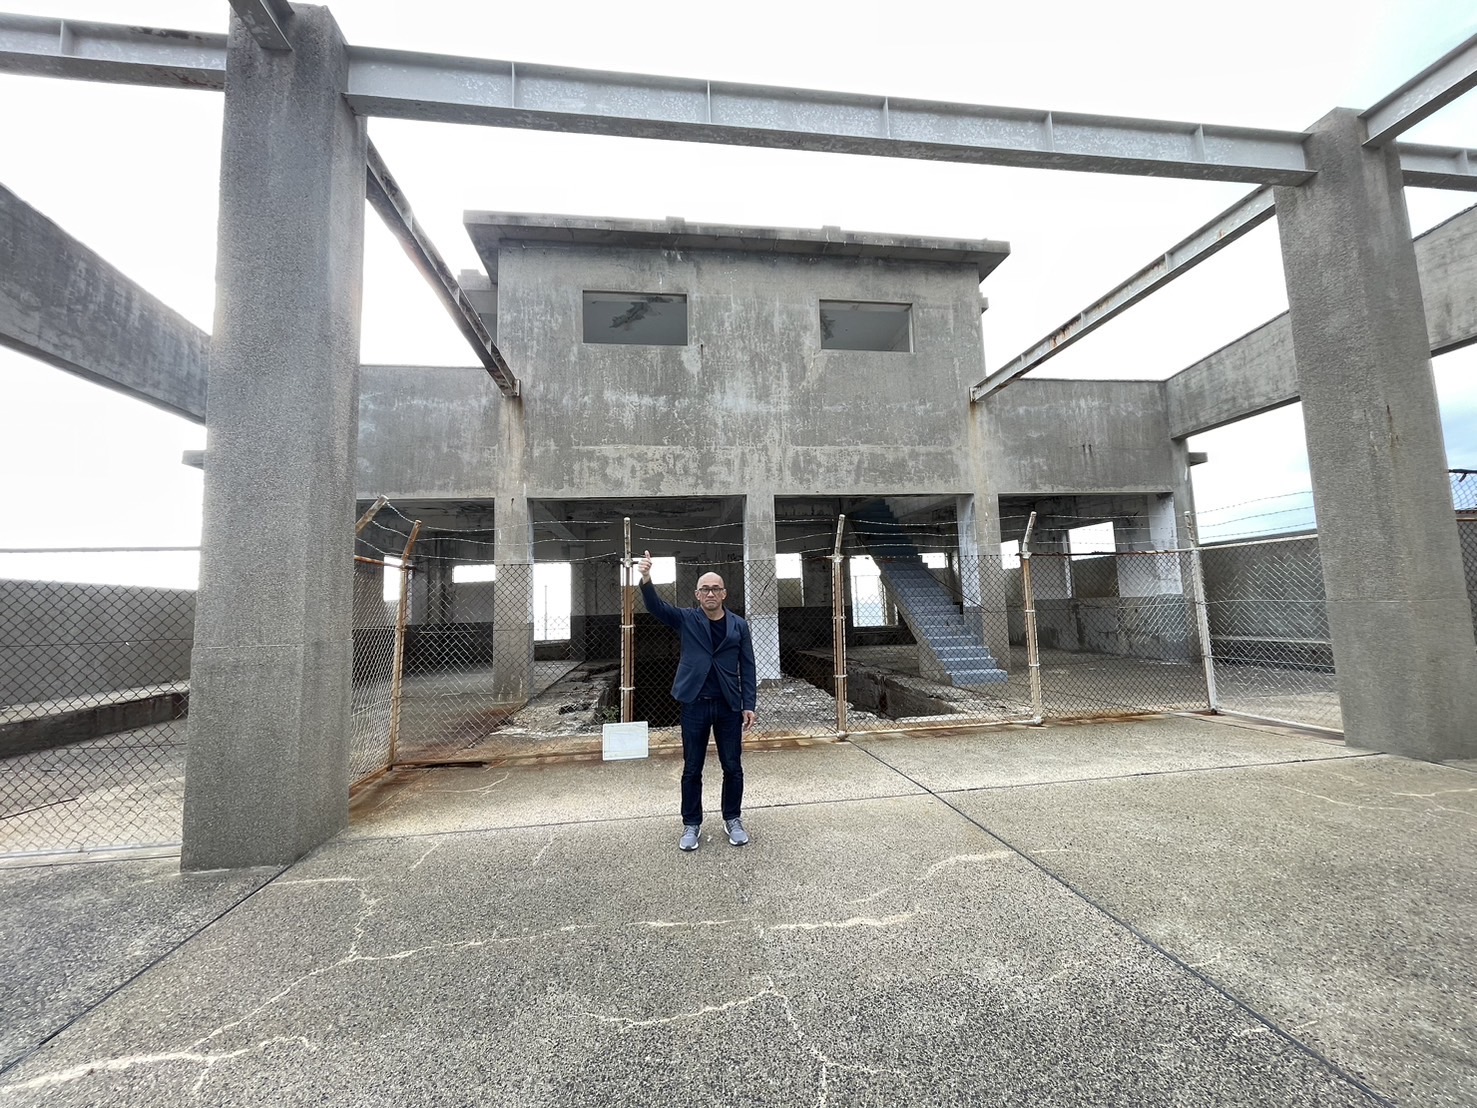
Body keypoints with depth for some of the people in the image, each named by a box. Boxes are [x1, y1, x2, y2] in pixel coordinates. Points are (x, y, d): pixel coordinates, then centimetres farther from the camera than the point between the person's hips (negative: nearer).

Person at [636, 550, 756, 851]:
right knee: (692, 769, 10)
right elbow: (655, 606, -15)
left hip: (729, 706, 1)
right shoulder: (686, 619, 0)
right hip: (694, 705, -1)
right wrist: (646, 579, -34)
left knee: (733, 767, 11)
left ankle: (733, 820, 31)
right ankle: (691, 824, 27)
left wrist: (749, 706, -2)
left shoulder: (739, 625, 3)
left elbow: (747, 667, 3)